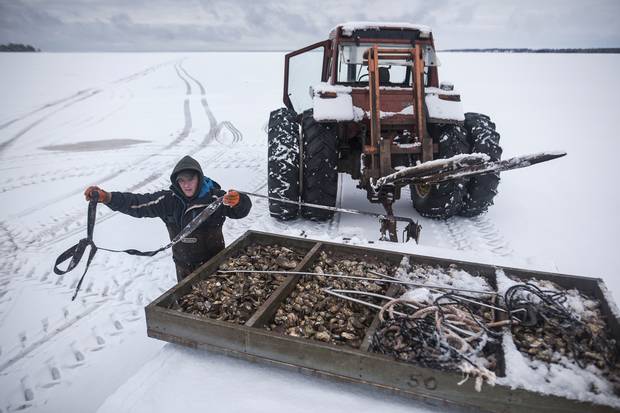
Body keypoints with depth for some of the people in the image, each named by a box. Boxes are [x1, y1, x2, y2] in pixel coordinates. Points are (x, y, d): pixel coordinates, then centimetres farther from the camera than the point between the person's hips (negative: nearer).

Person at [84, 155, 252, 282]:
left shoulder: (215, 197, -18)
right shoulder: (169, 200, -9)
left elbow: (242, 210, -24)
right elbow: (138, 203, -11)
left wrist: (237, 201, -49)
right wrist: (107, 198, -26)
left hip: (212, 262, -3)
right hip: (184, 265, 3)